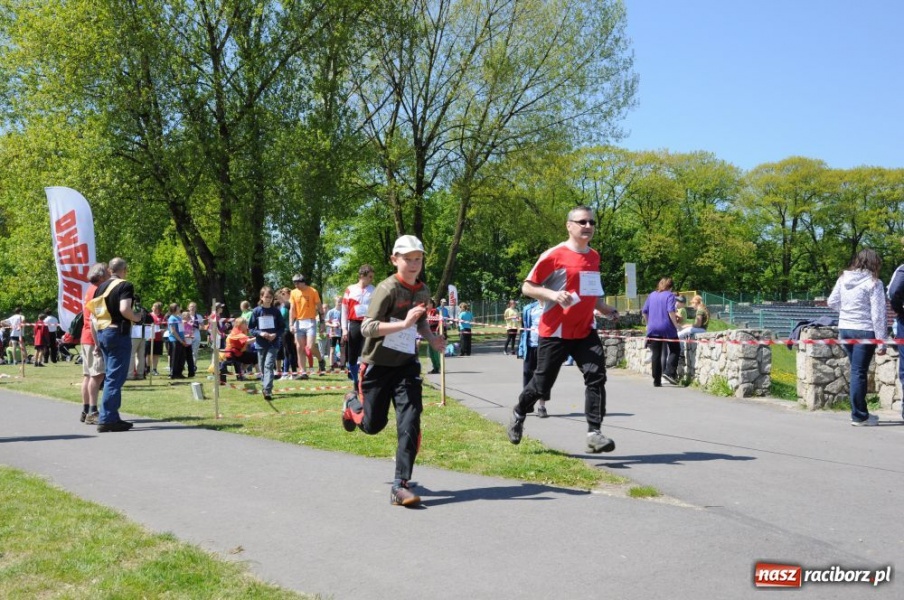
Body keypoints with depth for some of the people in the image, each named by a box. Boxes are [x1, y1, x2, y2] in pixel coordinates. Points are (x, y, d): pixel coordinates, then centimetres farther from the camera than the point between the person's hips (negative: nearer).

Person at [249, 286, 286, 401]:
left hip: (273, 343, -2)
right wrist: (260, 333, -14)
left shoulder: (276, 311, 1)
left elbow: (282, 327, 5)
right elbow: (251, 328, 4)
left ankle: (267, 391, -20)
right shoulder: (256, 311, 1)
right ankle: (265, 388, 28)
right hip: (261, 344, 2)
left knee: (268, 366, -14)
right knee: (262, 368, 11)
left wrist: (276, 334, -14)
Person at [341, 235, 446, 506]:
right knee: (373, 425, 10)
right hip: (378, 364, -4)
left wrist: (432, 339, 4)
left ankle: (401, 485, -7)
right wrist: (403, 324, -36)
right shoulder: (387, 288, -16)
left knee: (410, 423, -12)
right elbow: (367, 328, -25)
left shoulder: (423, 291, 4)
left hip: (407, 365, 4)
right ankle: (352, 404, 45)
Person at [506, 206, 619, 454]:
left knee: (596, 376, -14)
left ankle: (594, 433, -13)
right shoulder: (554, 255, -11)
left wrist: (608, 310, 10)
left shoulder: (594, 256, 10)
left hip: (585, 331, 5)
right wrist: (552, 294, -25)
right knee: (542, 384, 6)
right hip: (555, 331, -5)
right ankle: (519, 413, 35)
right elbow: (527, 287, -9)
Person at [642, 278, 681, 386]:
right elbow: (671, 311, -15)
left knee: (656, 354, 6)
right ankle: (669, 372, -10)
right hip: (667, 328, -5)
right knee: (675, 350, 9)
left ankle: (657, 380, 5)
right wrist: (676, 325, -9)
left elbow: (644, 312, 13)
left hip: (653, 329, 5)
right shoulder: (669, 295, -3)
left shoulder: (651, 295, 13)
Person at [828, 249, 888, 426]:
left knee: (856, 370, 16)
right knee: (859, 372, -1)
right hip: (864, 331, -5)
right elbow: (878, 315, -11)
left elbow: (831, 302, 10)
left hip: (844, 329, 5)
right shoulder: (873, 283, -11)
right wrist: (881, 342, -9)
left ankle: (859, 411, 21)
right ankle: (859, 416, 4)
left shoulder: (843, 278, 4)